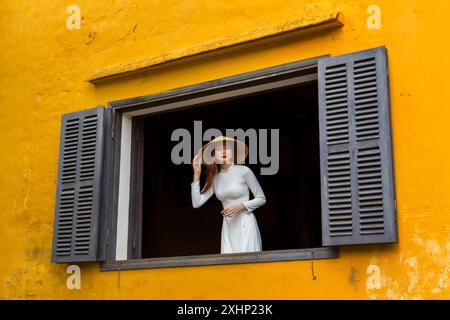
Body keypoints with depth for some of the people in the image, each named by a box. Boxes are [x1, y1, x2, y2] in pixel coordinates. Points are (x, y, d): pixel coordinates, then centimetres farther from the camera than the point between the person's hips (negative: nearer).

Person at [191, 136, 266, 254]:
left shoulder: (244, 171, -6)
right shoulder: (215, 177, 8)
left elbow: (261, 199, 0)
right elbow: (196, 203, 1)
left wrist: (240, 206, -14)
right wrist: (197, 174, 0)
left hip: (245, 224, -4)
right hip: (228, 227, 4)